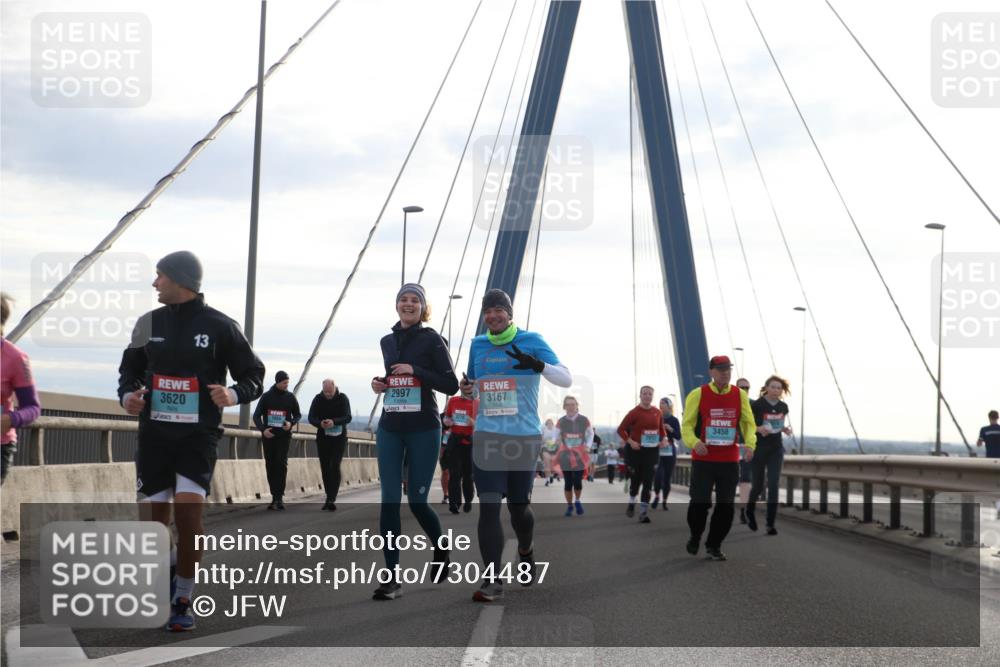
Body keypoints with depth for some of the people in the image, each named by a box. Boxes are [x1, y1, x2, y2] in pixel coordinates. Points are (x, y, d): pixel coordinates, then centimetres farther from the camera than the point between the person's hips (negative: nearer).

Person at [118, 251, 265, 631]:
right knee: (153, 523, 2)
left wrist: (233, 394, -18)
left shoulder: (219, 326, -3)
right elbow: (130, 371, 17)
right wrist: (127, 395, -5)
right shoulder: (149, 324, 8)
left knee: (188, 513, -16)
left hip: (198, 436, -3)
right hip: (153, 433, 4)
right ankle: (169, 574, 32)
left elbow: (254, 376, 2)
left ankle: (183, 602, -3)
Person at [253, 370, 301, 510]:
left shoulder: (290, 397, 4)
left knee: (281, 464, -14)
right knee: (270, 466, 3)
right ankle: (275, 497, 12)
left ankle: (279, 497, -15)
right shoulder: (266, 396, 3)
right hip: (269, 436, 1)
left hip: (284, 436, -1)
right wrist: (263, 429, -14)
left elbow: (298, 415, 13)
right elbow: (256, 416, 4)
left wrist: (291, 423, -9)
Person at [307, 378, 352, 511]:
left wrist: (334, 422, -34)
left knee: (335, 466, -14)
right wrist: (320, 423, -28)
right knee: (325, 468, 5)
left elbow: (348, 417, -15)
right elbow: (311, 417, -5)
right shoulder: (318, 399, -1)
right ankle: (329, 498, 18)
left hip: (339, 437, -3)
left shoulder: (343, 398, -6)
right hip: (323, 438, 3)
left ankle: (332, 499, -19)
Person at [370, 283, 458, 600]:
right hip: (389, 430, 4)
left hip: (423, 430, -4)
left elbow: (451, 385, -6)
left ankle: (441, 549, 32)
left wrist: (415, 371, -15)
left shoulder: (432, 340, -3)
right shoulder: (387, 342, 12)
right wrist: (379, 383, 6)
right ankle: (393, 578, -5)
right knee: (389, 501, -5)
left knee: (416, 501, 0)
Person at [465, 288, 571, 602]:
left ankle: (526, 552, 40)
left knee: (518, 505, 9)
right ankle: (492, 580, -8)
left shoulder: (531, 341, -1)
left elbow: (566, 379, -6)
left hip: (524, 437, -2)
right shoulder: (478, 345, 9)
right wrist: (465, 387, -2)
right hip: (487, 437, 2)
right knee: (488, 506, -9)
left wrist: (537, 365, -25)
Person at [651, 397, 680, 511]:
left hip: (670, 452, 0)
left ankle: (664, 501, 13)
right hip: (657, 451, 0)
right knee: (658, 475, -17)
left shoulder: (674, 420, 3)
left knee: (667, 477, 1)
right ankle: (656, 496, 6)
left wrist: (670, 429, -16)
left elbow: (678, 436, -2)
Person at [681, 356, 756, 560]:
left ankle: (714, 545, 19)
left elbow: (748, 423, 7)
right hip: (702, 460, -2)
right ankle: (695, 537, 25)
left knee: (725, 507, 2)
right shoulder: (697, 395, -4)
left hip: (730, 461, 2)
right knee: (700, 503, -4)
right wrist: (694, 442, -23)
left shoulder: (740, 395, 4)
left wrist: (750, 444, -12)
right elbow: (687, 425, -3)